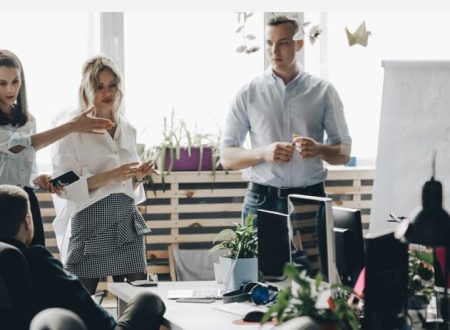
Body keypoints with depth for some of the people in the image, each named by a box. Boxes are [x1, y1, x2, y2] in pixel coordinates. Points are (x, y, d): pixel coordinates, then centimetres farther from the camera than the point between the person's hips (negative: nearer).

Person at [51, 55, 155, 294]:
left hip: (127, 223, 5)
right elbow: (64, 187, -11)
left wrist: (138, 177, 1)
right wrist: (110, 176, -19)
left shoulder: (127, 130, 14)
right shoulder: (72, 132, -3)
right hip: (90, 224, -5)